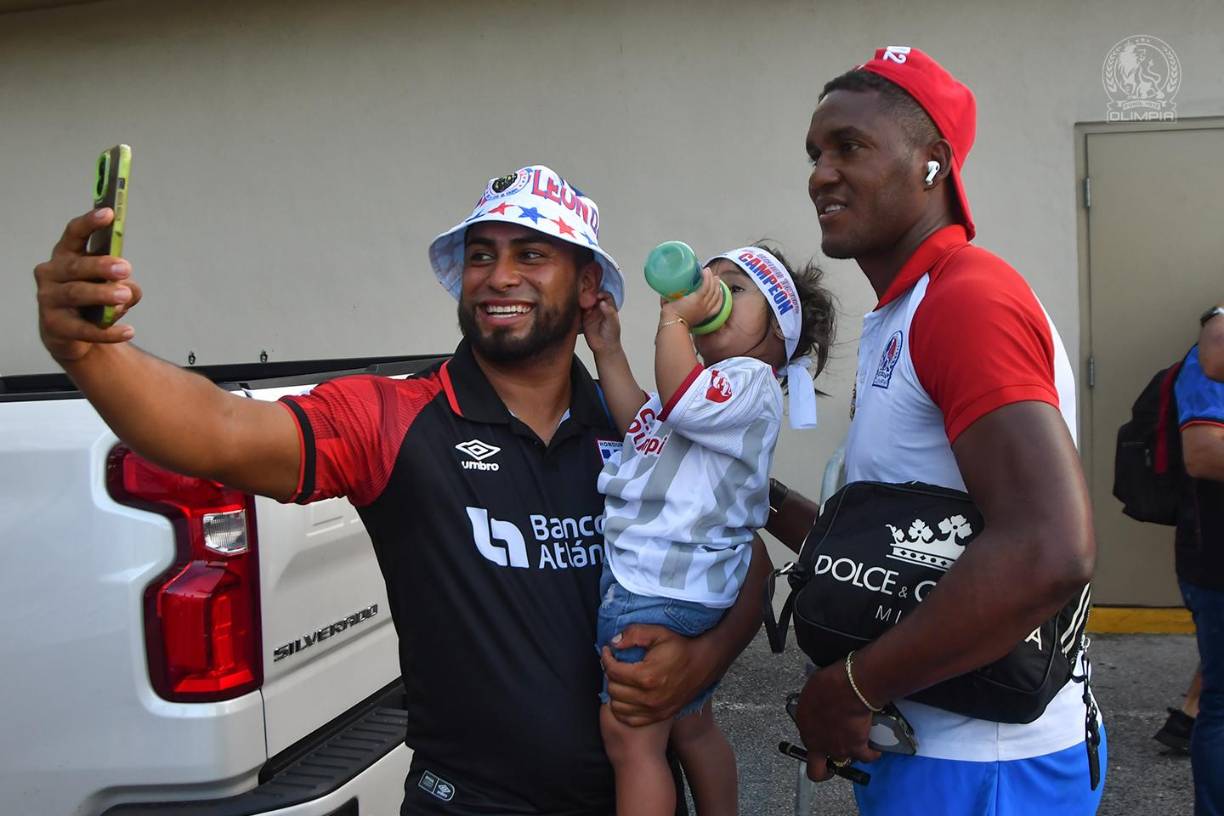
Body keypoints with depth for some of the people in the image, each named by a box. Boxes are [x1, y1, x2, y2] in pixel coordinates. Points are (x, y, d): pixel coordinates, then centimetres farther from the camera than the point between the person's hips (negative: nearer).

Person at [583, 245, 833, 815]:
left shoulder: (751, 381, -11)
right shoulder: (701, 379, 20)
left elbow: (682, 402, -30)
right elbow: (638, 424, 13)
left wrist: (675, 318, -20)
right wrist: (608, 351, 8)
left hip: (660, 589, -10)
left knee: (628, 731, -7)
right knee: (691, 728, 21)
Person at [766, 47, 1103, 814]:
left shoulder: (967, 297, -19)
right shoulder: (894, 321, 11)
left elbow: (1050, 552, -31)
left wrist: (851, 688, -22)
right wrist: (772, 506, 7)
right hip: (923, 744, 9)